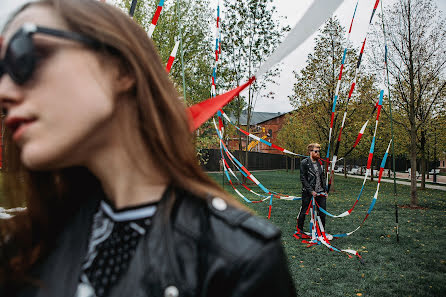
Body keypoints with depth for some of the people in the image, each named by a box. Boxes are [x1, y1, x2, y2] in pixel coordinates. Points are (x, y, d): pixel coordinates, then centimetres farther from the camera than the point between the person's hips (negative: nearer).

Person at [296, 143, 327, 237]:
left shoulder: (319, 162, 10)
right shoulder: (304, 162, -8)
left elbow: (322, 177, 17)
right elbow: (303, 179, -10)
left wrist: (325, 190, 9)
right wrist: (311, 191, -14)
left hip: (320, 192, 6)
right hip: (308, 192, -5)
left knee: (322, 212, 6)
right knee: (304, 211, 4)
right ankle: (300, 230, 21)